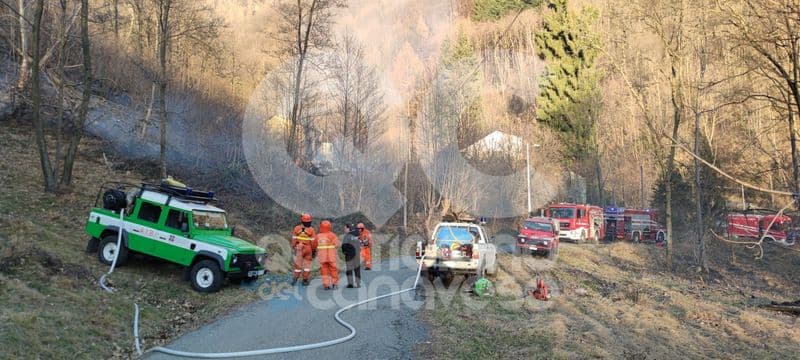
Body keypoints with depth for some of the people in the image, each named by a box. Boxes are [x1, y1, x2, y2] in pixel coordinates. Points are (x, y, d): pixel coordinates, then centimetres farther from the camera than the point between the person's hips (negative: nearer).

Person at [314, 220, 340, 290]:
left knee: (324, 271, 9)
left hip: (322, 257, 2)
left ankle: (326, 285, 4)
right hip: (331, 256, -2)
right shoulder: (332, 235, -9)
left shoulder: (318, 236, 0)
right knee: (333, 270, 11)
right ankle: (334, 283, 14)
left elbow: (315, 245, 7)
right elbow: (337, 244, -12)